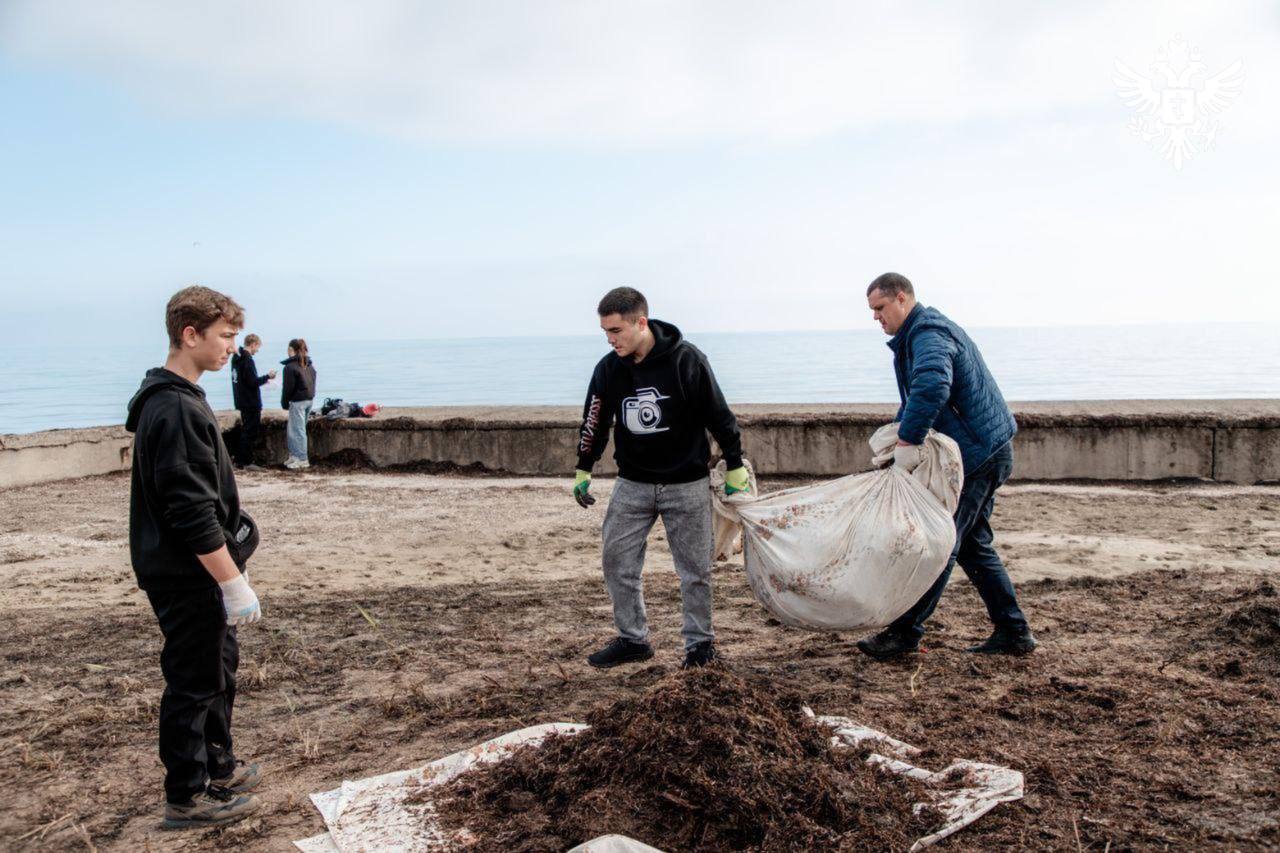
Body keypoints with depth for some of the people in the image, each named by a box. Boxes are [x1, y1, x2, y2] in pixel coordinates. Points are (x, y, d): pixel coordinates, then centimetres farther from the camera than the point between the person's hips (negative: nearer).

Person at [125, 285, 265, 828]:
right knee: (193, 682, 3)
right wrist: (234, 584, -22)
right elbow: (192, 514, -26)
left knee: (219, 667, 21)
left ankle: (218, 765, 37)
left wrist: (230, 573, 21)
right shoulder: (177, 410, -22)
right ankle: (187, 799, 17)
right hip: (187, 578, -10)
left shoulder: (171, 400, 11)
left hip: (192, 573, 10)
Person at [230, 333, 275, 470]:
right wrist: (267, 377, -9)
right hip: (251, 403, -9)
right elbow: (252, 382, -21)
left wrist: (262, 380, 16)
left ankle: (239, 461, 19)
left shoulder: (236, 358, 12)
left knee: (245, 431, 16)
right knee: (250, 432, -3)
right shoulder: (247, 360, -18)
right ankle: (247, 462, 0)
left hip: (242, 401, 9)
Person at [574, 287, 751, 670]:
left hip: (687, 484, -4)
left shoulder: (686, 359, -16)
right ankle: (633, 639, 19)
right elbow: (594, 422, 10)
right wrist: (583, 471, 14)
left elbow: (719, 415, -8)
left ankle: (700, 642, 22)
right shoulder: (608, 368, -4)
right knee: (617, 560, 4)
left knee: (694, 569, 6)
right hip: (632, 484, 4)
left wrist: (735, 468, -4)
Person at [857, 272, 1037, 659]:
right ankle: (1013, 632, 20)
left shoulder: (929, 334, -16)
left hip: (977, 454, -11)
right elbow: (916, 396, 24)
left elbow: (932, 385, -37)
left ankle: (905, 631, -2)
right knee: (972, 544, 15)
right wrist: (899, 432, 9)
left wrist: (907, 440, -36)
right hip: (986, 452, 11)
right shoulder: (927, 331, 19)